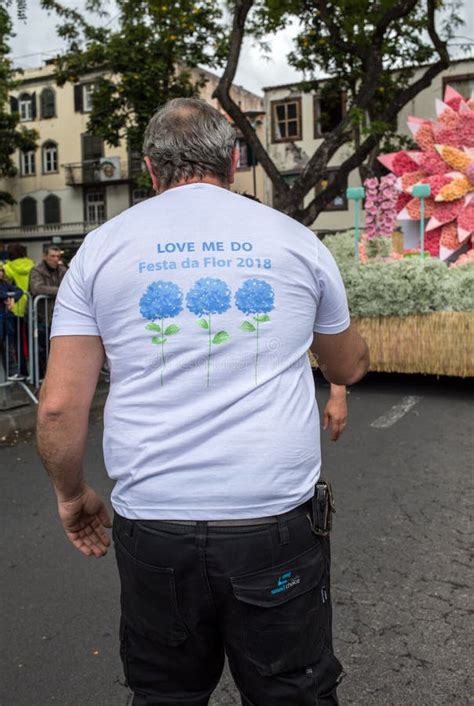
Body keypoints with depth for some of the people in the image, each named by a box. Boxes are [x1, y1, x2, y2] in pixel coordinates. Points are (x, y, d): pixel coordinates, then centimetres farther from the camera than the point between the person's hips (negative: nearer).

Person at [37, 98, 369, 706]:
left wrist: (72, 495, 15)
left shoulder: (102, 247, 2)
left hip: (152, 527, 1)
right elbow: (349, 368, 17)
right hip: (277, 521, 0)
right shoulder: (296, 240, 3)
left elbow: (59, 405, -3)